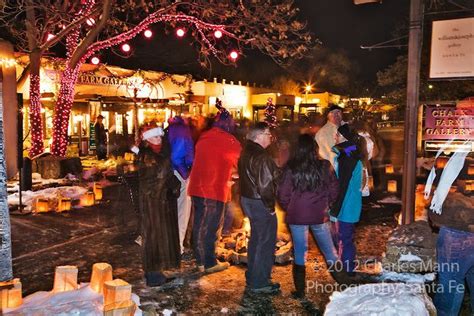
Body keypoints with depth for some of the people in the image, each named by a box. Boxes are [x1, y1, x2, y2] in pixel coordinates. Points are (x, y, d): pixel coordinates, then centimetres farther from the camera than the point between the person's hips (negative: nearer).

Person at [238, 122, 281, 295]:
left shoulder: (246, 153, 8)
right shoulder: (262, 157, -22)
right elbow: (265, 184, -26)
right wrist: (270, 206, -15)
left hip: (247, 199, 10)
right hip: (260, 203, -10)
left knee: (256, 239, 22)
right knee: (266, 242, 2)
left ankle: (252, 277, 35)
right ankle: (259, 283, 11)